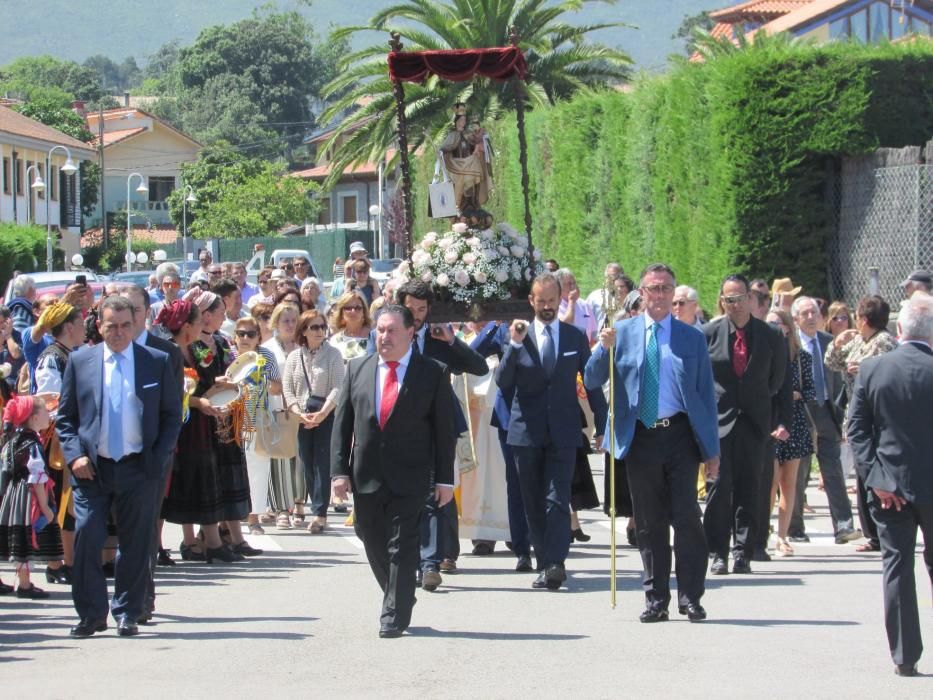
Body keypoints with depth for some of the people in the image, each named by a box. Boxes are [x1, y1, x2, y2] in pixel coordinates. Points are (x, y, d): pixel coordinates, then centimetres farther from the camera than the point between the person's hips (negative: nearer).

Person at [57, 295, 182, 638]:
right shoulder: (80, 361, 6)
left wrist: (159, 458, -3)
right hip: (92, 468, 0)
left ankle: (127, 614, 14)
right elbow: (65, 416, 9)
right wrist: (75, 455, -5)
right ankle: (91, 614, 3)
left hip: (139, 468, 0)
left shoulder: (157, 362, 5)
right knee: (86, 538, -8)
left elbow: (172, 414, 8)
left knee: (136, 543, 3)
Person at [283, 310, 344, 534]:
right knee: (307, 464, 3)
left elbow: (338, 388, -7)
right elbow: (287, 389, 5)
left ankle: (320, 513, -6)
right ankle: (319, 510, 11)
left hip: (327, 415, -3)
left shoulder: (333, 354, -1)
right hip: (301, 417, 3)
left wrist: (322, 413, -15)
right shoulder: (294, 357, 9)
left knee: (323, 463, -7)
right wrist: (299, 413, -8)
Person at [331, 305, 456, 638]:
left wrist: (444, 479, -4)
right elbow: (342, 423, 8)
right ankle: (397, 597, 31)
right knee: (374, 543, 12)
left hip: (409, 476, -4)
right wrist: (340, 470, 0)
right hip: (366, 474, 4)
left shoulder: (433, 373, -1)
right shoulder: (357, 369, 7)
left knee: (402, 545, -6)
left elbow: (444, 429, 0)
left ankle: (395, 616, 0)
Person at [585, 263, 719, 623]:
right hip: (640, 439, 1)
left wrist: (712, 448, 4)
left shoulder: (692, 338, 8)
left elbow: (706, 394, 9)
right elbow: (591, 381, 4)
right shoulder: (622, 333, 9)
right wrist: (603, 348, -15)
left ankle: (691, 597, 0)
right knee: (649, 523, 5)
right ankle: (656, 599, 11)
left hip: (680, 435, -1)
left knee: (687, 517, -7)